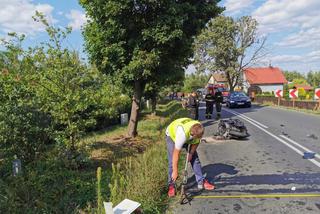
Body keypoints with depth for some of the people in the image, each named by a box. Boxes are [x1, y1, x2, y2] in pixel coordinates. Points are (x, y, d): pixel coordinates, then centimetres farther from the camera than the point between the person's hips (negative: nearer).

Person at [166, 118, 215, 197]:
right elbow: (176, 154, -37)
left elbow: (196, 142, -7)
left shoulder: (199, 130, -32)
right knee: (172, 162, -11)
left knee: (195, 158, -2)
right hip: (172, 135, -4)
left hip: (188, 138, 5)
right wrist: (175, 172, -31)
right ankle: (171, 186, 3)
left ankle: (201, 182, 10)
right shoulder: (182, 133, -45)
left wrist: (191, 153, -14)